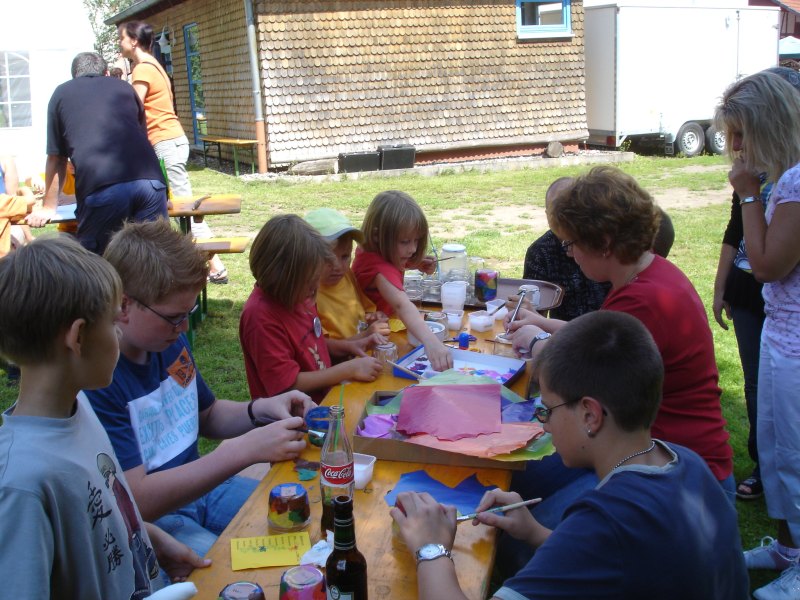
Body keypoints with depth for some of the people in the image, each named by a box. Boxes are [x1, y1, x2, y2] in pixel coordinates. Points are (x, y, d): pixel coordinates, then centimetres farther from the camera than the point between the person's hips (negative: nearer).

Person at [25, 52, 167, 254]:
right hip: (151, 181, 3)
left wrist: (48, 208, 37)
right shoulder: (123, 87, 29)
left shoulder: (62, 93, 23)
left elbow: (56, 159, 26)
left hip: (100, 188, -2)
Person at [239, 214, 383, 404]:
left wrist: (347, 346, 6)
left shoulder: (296, 295, 4)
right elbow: (288, 385, -21)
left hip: (324, 399, 8)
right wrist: (350, 369, -18)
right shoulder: (260, 316, -21)